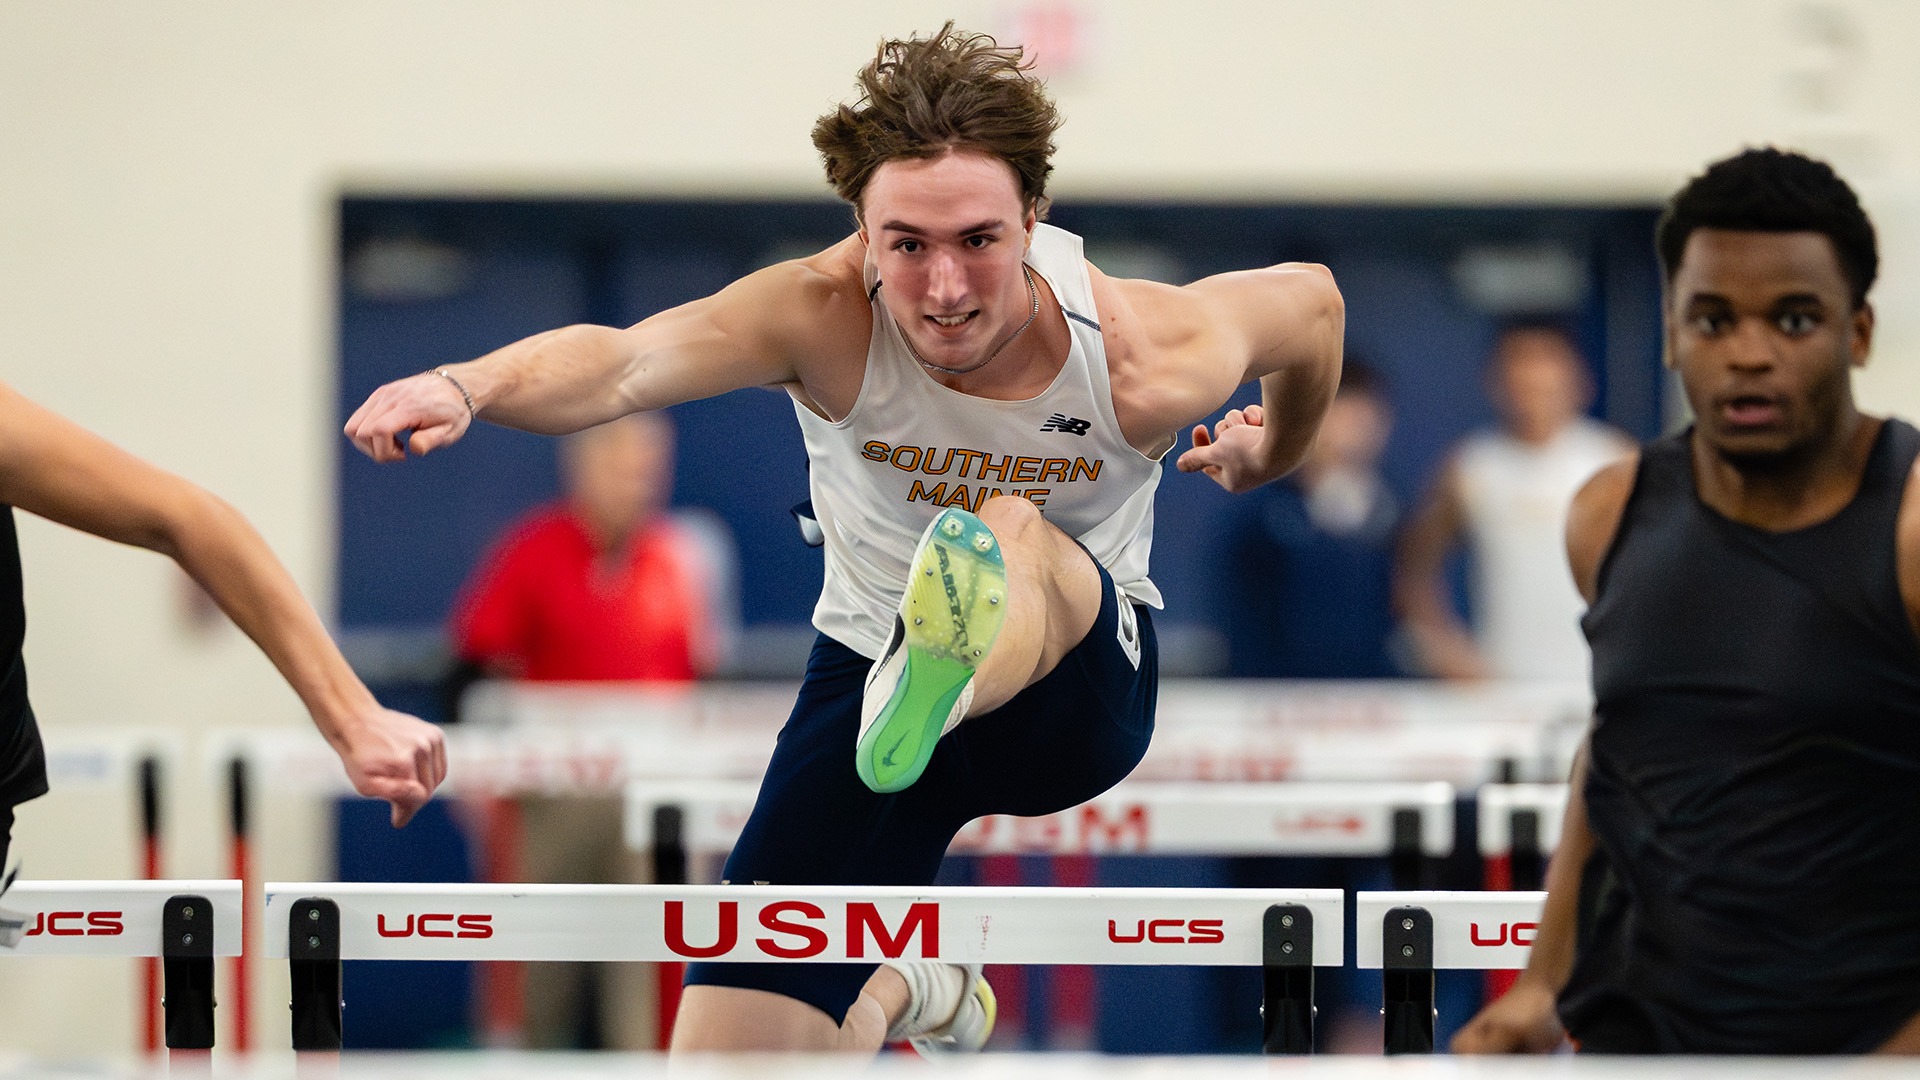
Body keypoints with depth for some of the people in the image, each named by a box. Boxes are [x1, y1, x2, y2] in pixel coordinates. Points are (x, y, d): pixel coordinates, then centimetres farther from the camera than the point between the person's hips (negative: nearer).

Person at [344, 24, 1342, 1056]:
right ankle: (906, 991, 31)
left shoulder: (1149, 363, -21)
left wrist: (1269, 456, 23)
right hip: (868, 670, 2)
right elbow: (628, 360, -43)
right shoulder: (826, 315, -24)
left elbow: (1309, 300, 3)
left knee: (1013, 531, -35)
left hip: (1083, 678, -1)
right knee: (728, 1045, -5)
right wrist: (467, 386, -65)